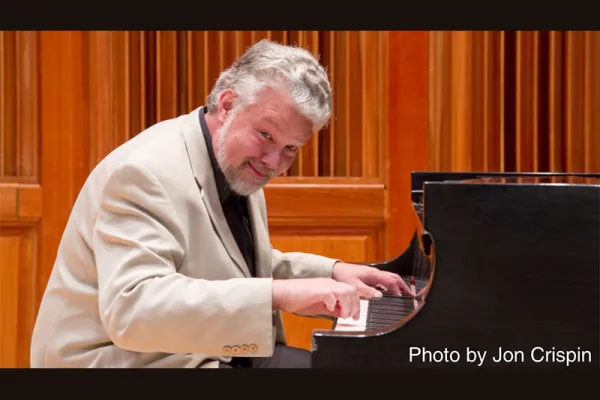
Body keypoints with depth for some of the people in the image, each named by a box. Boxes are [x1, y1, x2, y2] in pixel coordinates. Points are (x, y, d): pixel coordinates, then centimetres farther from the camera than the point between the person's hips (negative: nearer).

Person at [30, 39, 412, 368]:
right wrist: (279, 294, -38)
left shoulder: (238, 166, 8)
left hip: (207, 352, 9)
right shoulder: (149, 172, -21)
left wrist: (332, 272, 8)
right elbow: (132, 309, -34)